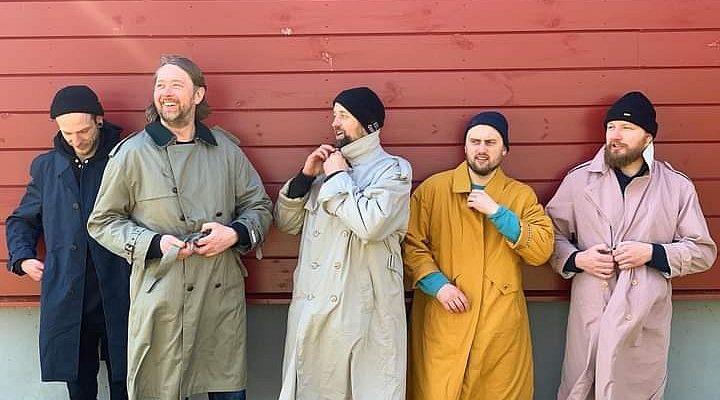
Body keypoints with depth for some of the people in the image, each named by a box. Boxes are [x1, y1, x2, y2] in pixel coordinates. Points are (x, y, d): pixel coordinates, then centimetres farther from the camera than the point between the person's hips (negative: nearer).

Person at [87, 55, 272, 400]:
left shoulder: (226, 149, 6)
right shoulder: (132, 154, -2)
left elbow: (259, 206, 14)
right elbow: (102, 221, 3)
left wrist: (235, 233, -7)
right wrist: (155, 243, -12)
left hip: (223, 294, 3)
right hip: (161, 298, -3)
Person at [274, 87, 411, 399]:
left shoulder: (394, 170, -3)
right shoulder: (328, 165, 15)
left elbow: (371, 224, -22)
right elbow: (286, 223, 15)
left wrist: (339, 177, -8)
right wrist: (305, 176, 2)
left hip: (364, 310, -6)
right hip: (313, 306, 6)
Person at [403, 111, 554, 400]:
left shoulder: (522, 195, 7)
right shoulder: (433, 189, 4)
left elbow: (542, 250, -3)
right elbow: (410, 243, 1)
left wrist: (496, 212, -10)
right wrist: (436, 284, -13)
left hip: (501, 326, 1)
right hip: (442, 323, -1)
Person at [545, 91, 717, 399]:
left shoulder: (678, 187, 2)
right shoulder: (579, 179, 2)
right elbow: (550, 234, 9)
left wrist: (653, 253, -11)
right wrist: (576, 258, -10)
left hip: (646, 318, 0)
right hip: (589, 315, 0)